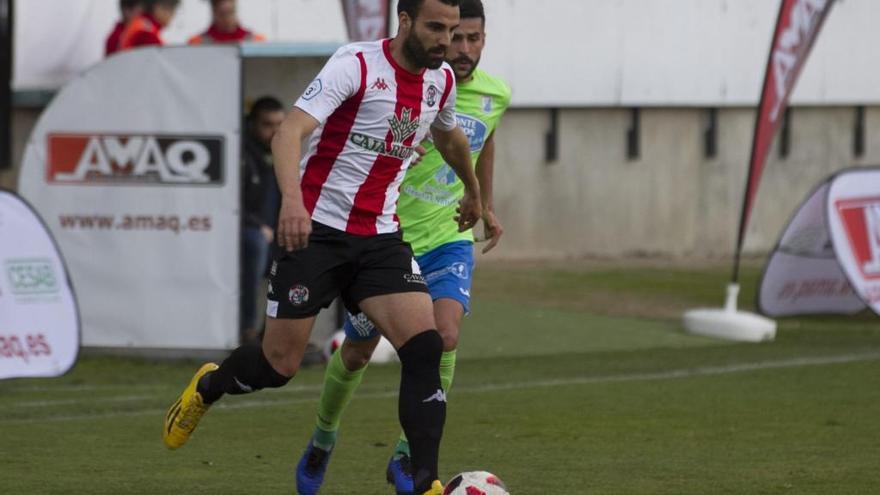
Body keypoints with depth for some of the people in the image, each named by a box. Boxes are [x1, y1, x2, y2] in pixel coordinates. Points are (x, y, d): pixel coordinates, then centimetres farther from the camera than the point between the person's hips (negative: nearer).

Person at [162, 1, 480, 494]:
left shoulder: (442, 80, 7)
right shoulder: (356, 65, -14)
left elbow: (450, 136, 31)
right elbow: (290, 130, -25)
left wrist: (473, 191, 47)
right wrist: (292, 199, -41)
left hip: (380, 238, 5)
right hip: (317, 229, -5)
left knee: (425, 347, -16)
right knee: (280, 364, 1)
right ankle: (206, 388, 35)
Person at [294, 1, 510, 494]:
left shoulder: (494, 94, -3)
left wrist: (486, 207, 30)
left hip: (450, 238, 2)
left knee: (445, 334, -23)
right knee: (357, 353, 10)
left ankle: (408, 454, -10)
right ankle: (323, 439, 40)